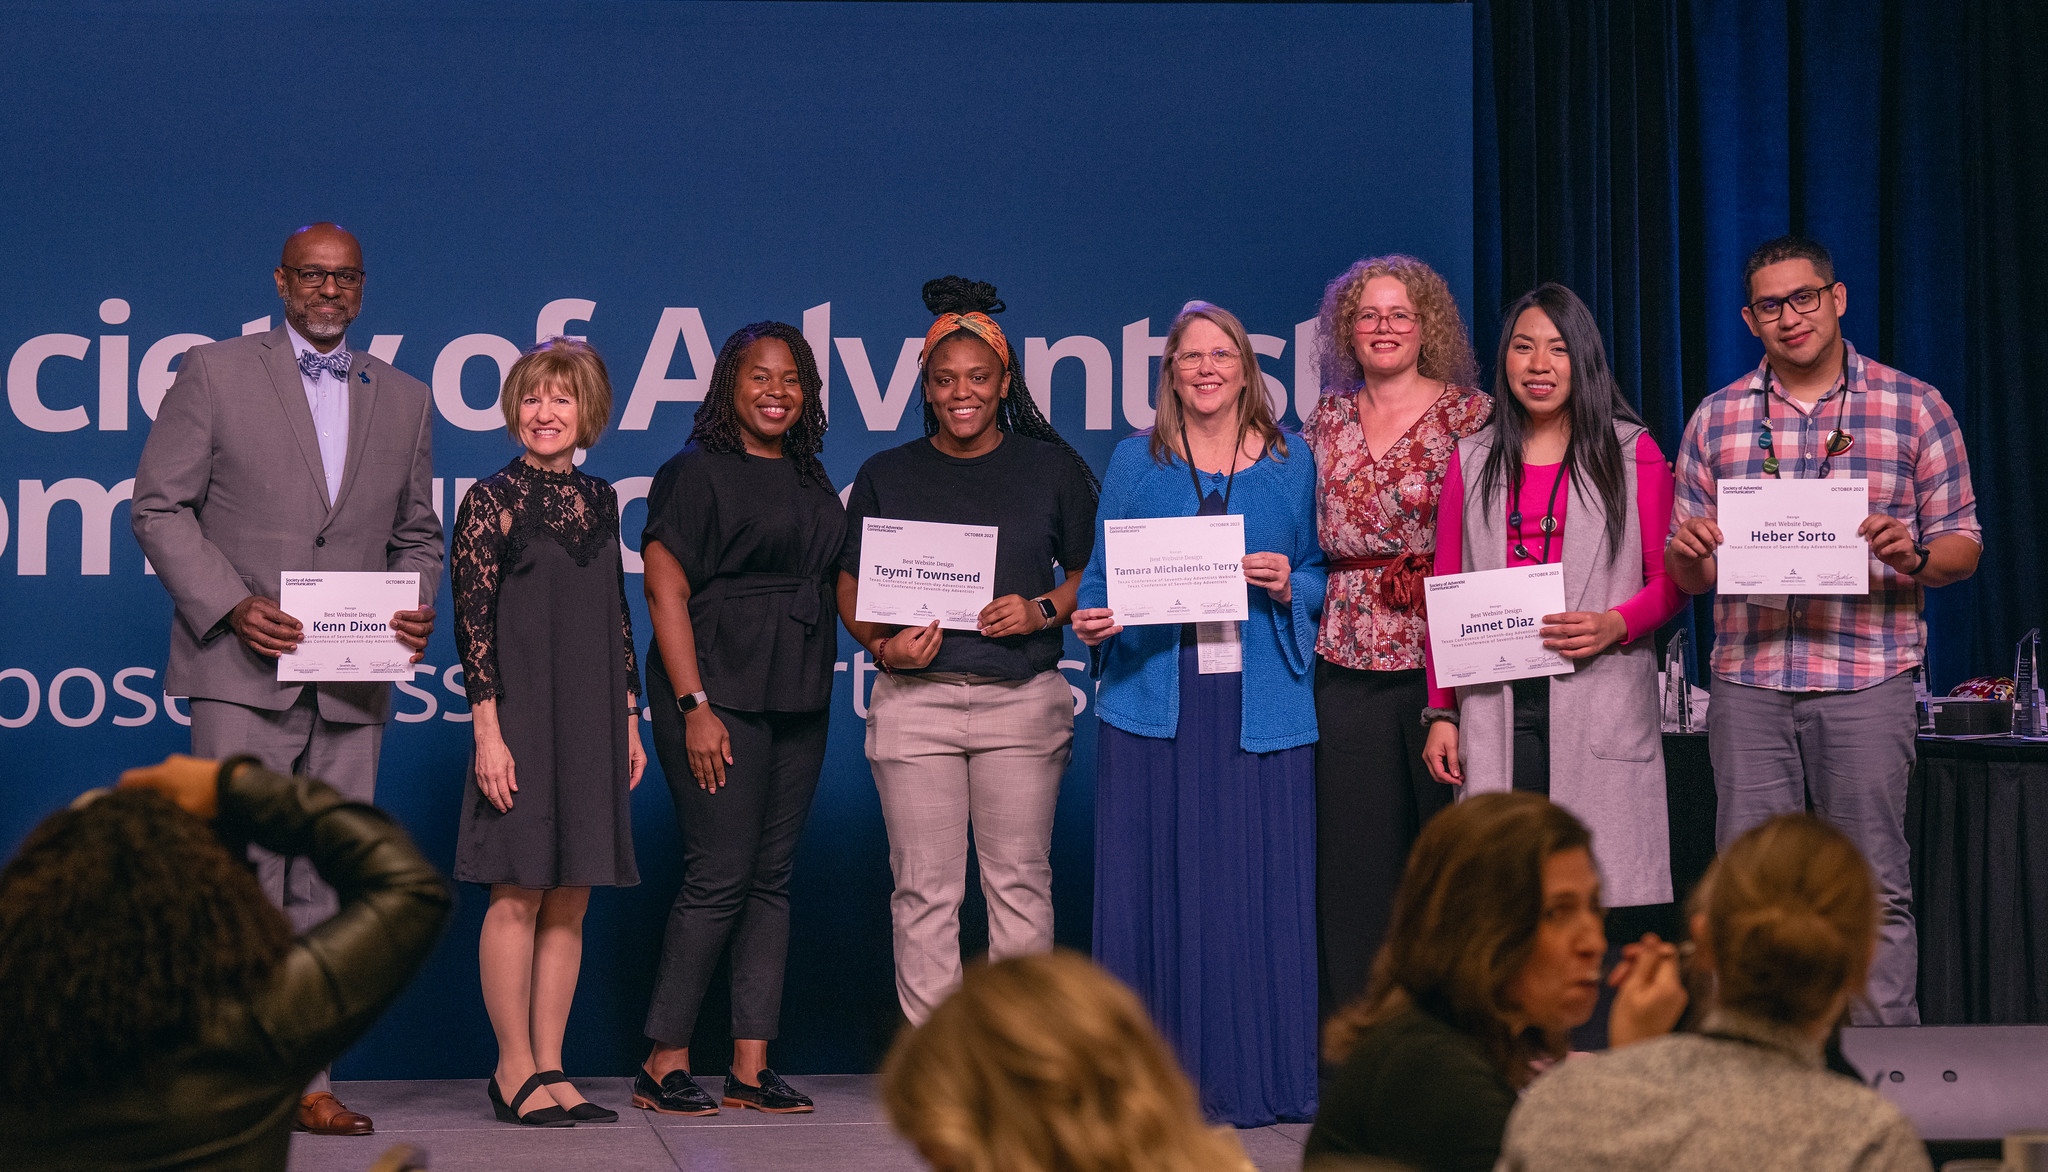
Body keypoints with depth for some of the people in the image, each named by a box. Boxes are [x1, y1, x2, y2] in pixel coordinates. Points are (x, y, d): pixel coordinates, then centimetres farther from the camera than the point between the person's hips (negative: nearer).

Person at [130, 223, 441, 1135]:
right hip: (244, 673, -4)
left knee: (326, 886, 5)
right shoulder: (214, 373, 3)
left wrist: (418, 610, -1)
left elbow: (417, 534, 20)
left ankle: (306, 1081, 11)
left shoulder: (404, 399, 15)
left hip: (353, 683, 4)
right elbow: (160, 506, 0)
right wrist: (233, 606, -13)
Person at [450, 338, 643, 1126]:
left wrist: (629, 719, 14)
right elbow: (472, 622, -8)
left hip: (590, 723, 6)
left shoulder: (599, 501, 12)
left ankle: (550, 1068, 12)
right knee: (518, 894, -3)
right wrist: (487, 730, -14)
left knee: (570, 900, 6)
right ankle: (515, 1070, 5)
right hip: (521, 718, -5)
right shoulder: (491, 500, -4)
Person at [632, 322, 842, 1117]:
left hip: (799, 701, 7)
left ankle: (751, 1066, 9)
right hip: (719, 693, -7)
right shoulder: (696, 473, -4)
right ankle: (664, 1065, 1)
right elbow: (665, 591, -10)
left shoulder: (811, 479, 17)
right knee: (719, 876, -9)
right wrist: (694, 707, -16)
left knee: (773, 878, 6)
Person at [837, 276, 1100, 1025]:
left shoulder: (1050, 468, 8)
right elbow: (850, 585, 13)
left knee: (1019, 880, -1)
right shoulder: (886, 475, 10)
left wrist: (1042, 611, -7)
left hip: (1022, 698, 0)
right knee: (924, 887, -1)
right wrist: (881, 644, -6)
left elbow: (1091, 572, 11)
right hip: (914, 698, 1)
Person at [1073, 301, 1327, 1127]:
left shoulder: (1291, 463, 11)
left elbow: (1327, 577, 12)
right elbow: (1103, 574, 11)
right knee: (1155, 885, -3)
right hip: (1154, 699, 0)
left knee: (1259, 886, -2)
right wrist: (1093, 622, -9)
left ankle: (1257, 1080, 7)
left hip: (1260, 703, 0)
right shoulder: (1134, 463, 12)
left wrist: (1290, 586, -8)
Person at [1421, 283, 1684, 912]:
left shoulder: (1632, 452, 7)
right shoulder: (1473, 461, 14)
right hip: (1497, 708, 2)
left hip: (1601, 700, -2)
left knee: (1606, 894, -7)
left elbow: (1672, 578, 6)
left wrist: (1617, 624, -13)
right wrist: (1442, 713, 8)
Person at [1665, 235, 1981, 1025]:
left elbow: (1963, 544, 7)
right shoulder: (1715, 420, 12)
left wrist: (1912, 556, -15)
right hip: (1748, 678, 2)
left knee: (1874, 890, -1)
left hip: (1868, 674, -2)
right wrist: (1690, 551, -9)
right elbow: (1686, 575, 15)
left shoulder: (1913, 408, 6)